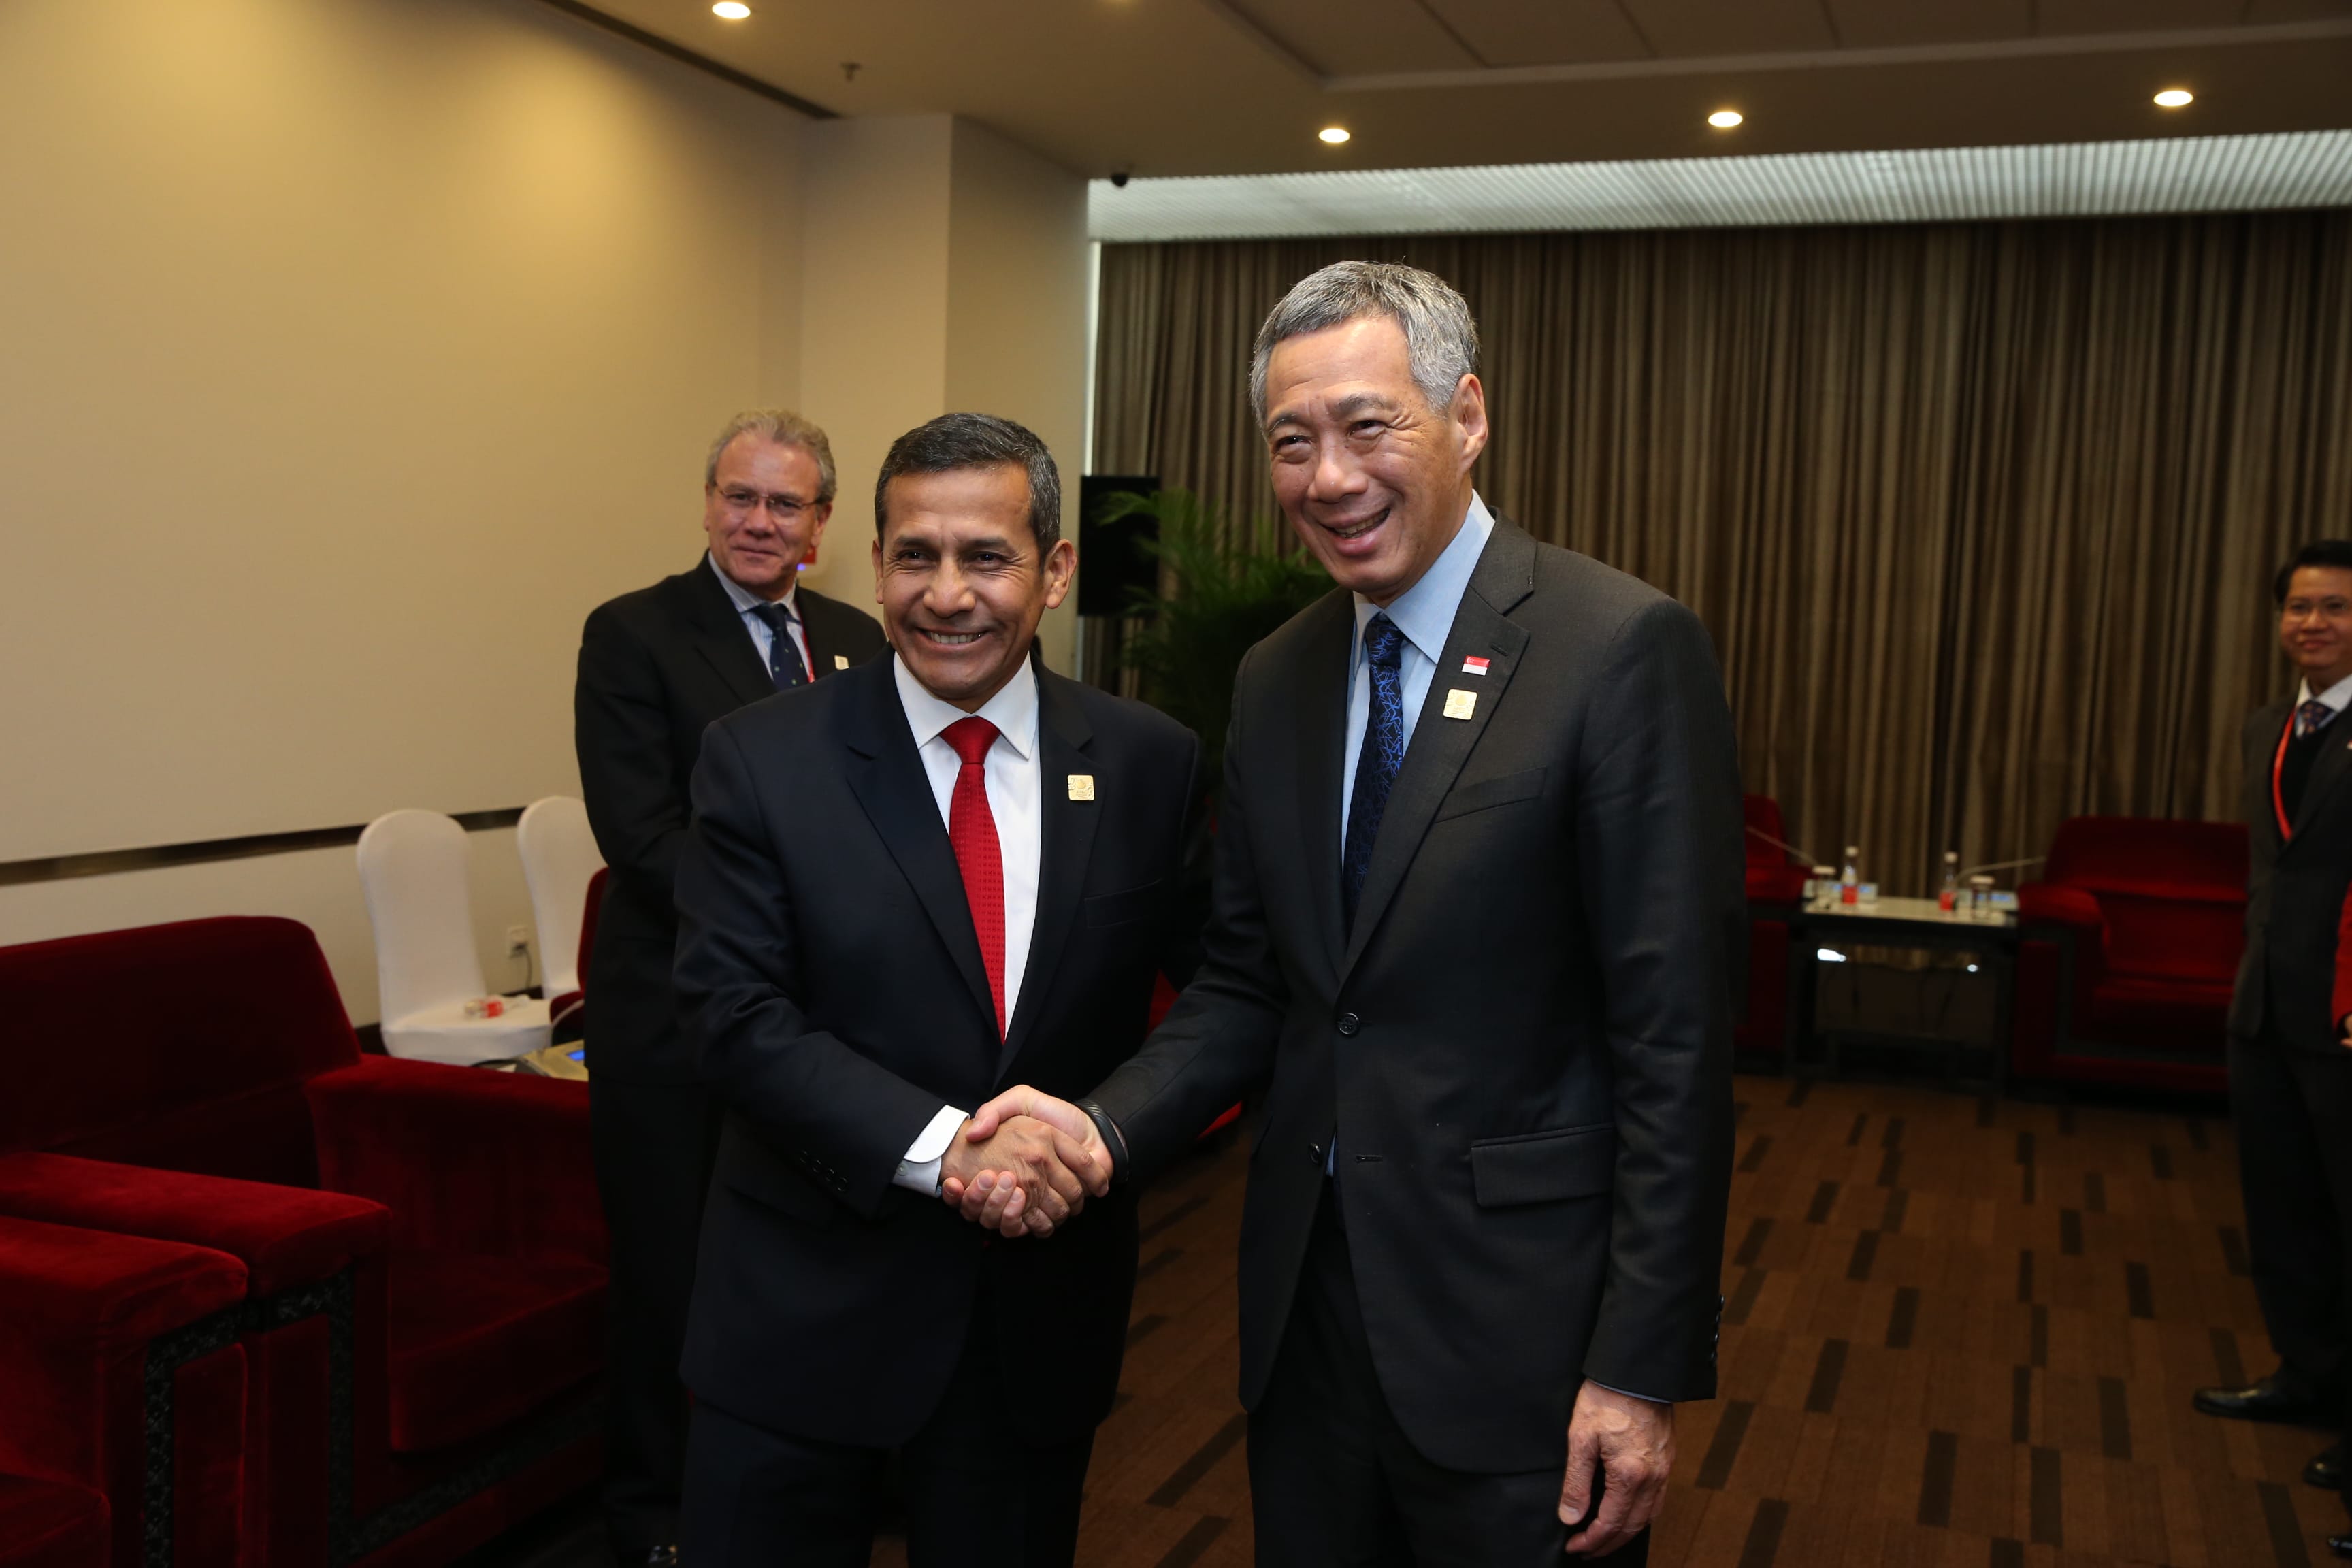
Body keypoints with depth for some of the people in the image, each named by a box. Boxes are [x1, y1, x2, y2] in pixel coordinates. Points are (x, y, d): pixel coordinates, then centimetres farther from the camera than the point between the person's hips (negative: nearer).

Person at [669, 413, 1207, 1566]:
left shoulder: (1150, 764, -2)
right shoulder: (761, 760, -7)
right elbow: (739, 1021, -12)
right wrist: (946, 1150, -22)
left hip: (1042, 1326, 2)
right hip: (804, 1317, -1)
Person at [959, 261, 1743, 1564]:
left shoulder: (1623, 649, -13)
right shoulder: (1275, 678, 7)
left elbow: (1674, 1031, -15)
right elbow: (1245, 980, 10)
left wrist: (1643, 1369, -15)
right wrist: (1108, 1126, -8)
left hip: (1514, 1315, -5)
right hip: (1305, 1301, 6)